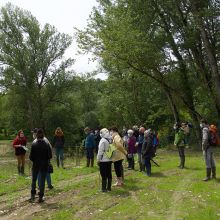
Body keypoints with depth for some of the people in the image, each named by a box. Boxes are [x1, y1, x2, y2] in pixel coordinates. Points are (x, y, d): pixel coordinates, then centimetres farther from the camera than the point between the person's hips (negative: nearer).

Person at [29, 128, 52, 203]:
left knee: (34, 180, 16)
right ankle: (40, 197, 11)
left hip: (36, 165, 0)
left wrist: (34, 161, 12)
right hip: (44, 165, 0)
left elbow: (31, 156, -8)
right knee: (42, 181, 8)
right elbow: (50, 156, -6)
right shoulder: (46, 145, -11)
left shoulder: (34, 144, -11)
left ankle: (33, 196, 15)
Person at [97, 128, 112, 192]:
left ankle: (104, 188, 3)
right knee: (109, 174, 12)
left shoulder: (103, 140, -16)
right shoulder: (110, 140, 5)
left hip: (103, 160, -7)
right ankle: (109, 187, 19)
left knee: (104, 175, -1)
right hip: (109, 160, 7)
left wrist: (98, 159, -8)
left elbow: (101, 151, -15)